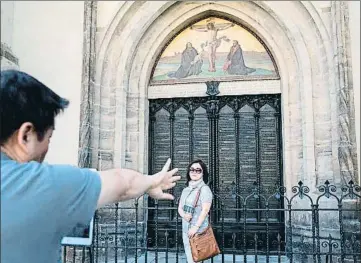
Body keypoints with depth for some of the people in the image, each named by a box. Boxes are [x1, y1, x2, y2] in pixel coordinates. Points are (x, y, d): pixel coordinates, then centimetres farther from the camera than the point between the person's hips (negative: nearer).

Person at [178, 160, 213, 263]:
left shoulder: (204, 189, -7)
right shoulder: (186, 190, 13)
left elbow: (205, 210, -14)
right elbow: (180, 208, 13)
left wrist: (195, 227, -18)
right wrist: (184, 215, -10)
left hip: (198, 230, -6)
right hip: (185, 229, 6)